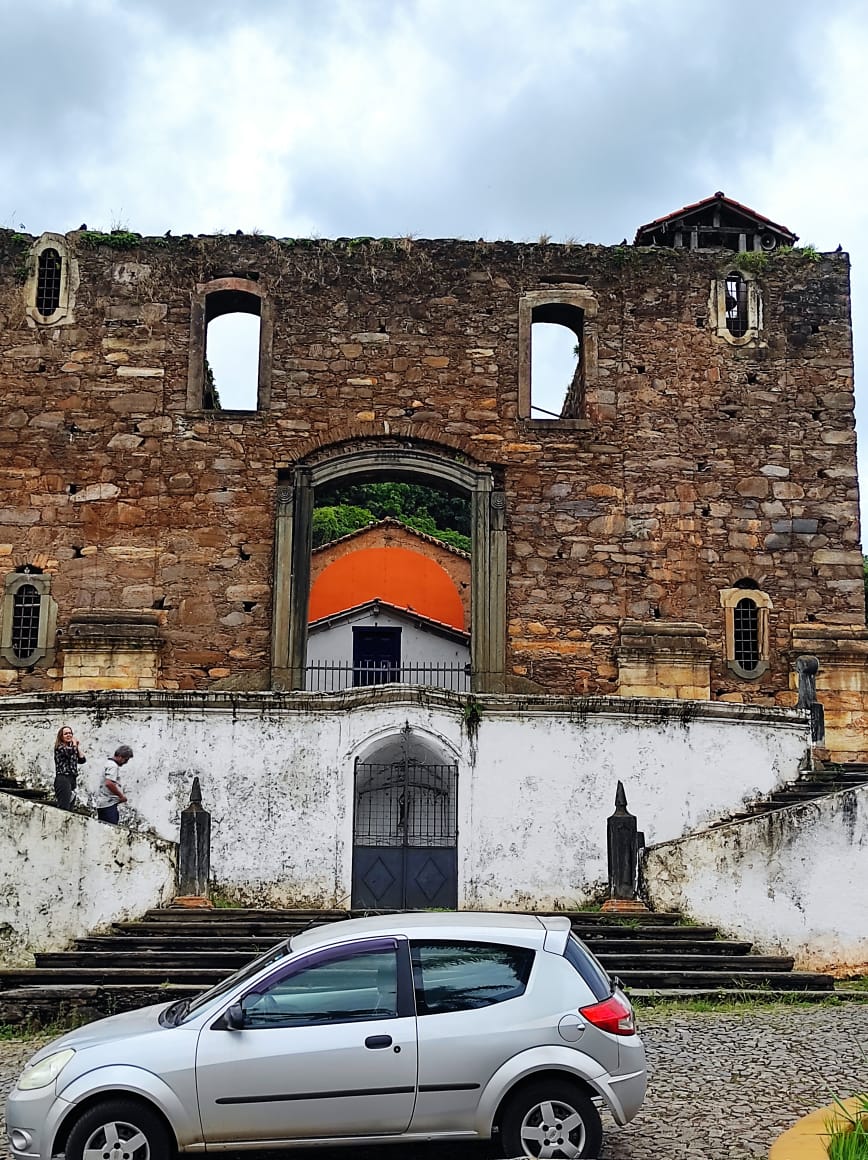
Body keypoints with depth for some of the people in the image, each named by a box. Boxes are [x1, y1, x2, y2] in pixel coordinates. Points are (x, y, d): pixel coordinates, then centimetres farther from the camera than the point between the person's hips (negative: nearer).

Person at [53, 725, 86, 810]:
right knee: (64, 808, -17)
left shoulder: (71, 747, 22)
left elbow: (82, 760, 15)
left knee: (69, 809, 4)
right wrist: (74, 743, 0)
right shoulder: (59, 746, -1)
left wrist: (78, 746, 13)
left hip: (72, 779, 8)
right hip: (63, 779, -8)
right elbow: (70, 752, -20)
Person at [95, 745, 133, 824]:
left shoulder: (110, 763, 19)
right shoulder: (113, 766, -13)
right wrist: (121, 795, -15)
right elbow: (109, 783, -26)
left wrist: (120, 795, 18)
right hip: (108, 804, -10)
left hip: (103, 803, 10)